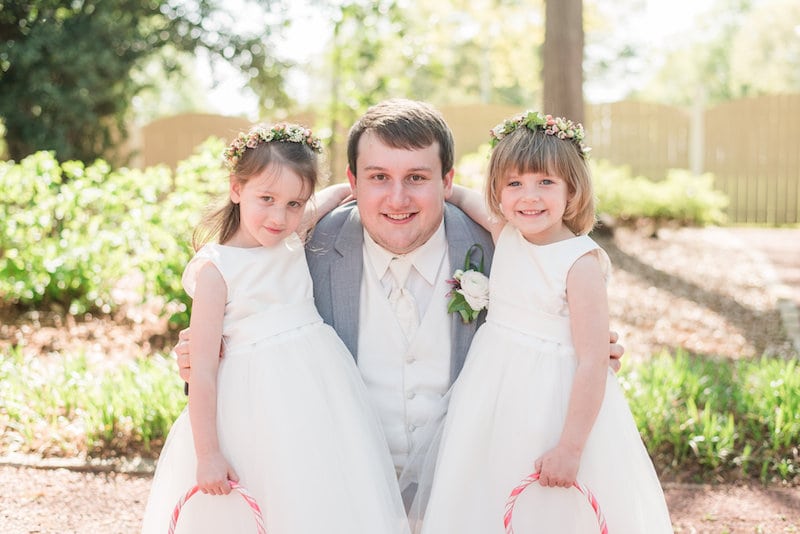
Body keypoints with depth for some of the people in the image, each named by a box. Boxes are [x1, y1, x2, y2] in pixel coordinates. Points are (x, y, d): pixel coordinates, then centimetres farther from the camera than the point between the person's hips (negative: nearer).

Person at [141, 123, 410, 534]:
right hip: (255, 404, -5)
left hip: (320, 390, 5)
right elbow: (203, 369, -12)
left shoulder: (294, 238, 3)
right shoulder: (215, 269, -12)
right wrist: (207, 454, -12)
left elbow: (335, 195, 23)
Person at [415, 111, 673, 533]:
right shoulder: (505, 234, -1)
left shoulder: (581, 263, -19)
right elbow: (462, 198, 19)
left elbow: (593, 363, -20)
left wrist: (570, 448, -21)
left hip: (555, 406, -6)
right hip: (493, 398, 6)